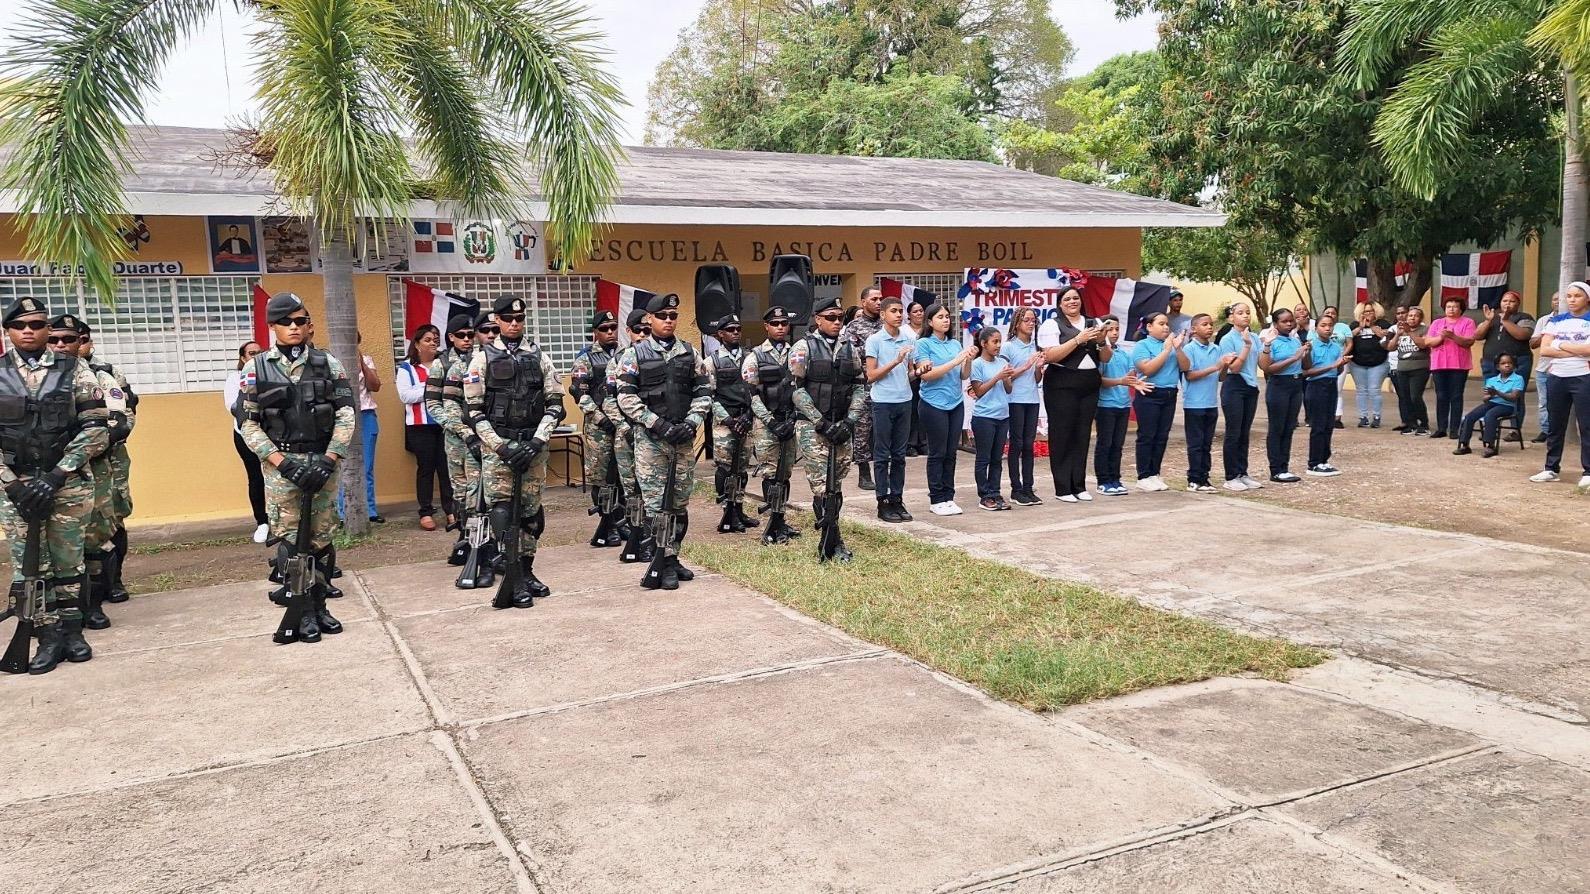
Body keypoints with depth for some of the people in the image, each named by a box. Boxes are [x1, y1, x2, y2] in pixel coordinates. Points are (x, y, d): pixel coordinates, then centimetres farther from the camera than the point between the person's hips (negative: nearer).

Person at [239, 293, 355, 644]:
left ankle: (319, 605, 20)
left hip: (322, 463, 1)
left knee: (322, 539, 7)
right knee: (290, 541, 1)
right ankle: (303, 612, 10)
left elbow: (345, 415, 1)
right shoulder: (256, 368, 2)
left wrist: (328, 460, -9)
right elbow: (249, 424, 0)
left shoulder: (328, 364, 4)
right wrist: (282, 462, -11)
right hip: (282, 465, -1)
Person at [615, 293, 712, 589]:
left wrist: (691, 423, -7)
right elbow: (626, 398, -6)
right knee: (656, 502, -4)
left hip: (684, 439, 4)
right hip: (650, 439, -4)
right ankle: (663, 563, 2)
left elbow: (704, 392, 8)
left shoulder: (690, 353, 9)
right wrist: (658, 424, -14)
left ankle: (671, 558, 20)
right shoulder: (634, 355, -1)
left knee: (681, 501, 8)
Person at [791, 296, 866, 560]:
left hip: (841, 427, 5)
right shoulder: (803, 348, -3)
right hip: (812, 427, -4)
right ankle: (833, 541, -1)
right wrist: (820, 421, -13)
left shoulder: (850, 349, 10)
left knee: (836, 485, 8)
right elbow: (796, 389, -8)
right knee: (821, 485, -9)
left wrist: (850, 421, -3)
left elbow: (860, 387, 10)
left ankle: (828, 542, 18)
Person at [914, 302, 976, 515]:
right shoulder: (924, 344, -3)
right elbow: (926, 374, -12)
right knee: (937, 453, 0)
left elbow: (963, 376, 12)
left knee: (951, 453, 7)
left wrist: (968, 360, -8)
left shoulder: (955, 344, 11)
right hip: (934, 404, -5)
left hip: (956, 403, 5)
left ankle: (948, 497, 14)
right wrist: (954, 361, -17)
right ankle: (936, 500, 6)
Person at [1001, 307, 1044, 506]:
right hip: (1015, 400, -5)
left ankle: (1027, 488, 10)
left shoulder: (1036, 347, 12)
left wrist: (1039, 367, -5)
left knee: (1029, 445, 6)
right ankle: (1016, 490, 4)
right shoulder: (1008, 346, -4)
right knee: (1016, 445, -1)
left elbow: (1038, 380, 14)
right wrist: (1025, 366, -13)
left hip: (1032, 400, 5)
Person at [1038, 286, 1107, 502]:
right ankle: (1062, 489, 3)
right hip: (1062, 387, -5)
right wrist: (1078, 339, -19)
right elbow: (1050, 356, -15)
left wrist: (1101, 341, -7)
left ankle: (1079, 486, 15)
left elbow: (1106, 358, 13)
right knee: (1062, 436, -2)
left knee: (1082, 436, 7)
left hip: (1089, 386, 5)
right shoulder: (1051, 325, -1)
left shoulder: (1093, 323, 14)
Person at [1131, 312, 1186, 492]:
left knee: (1162, 437, 8)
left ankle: (1154, 474, 15)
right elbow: (1148, 369, -18)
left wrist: (1178, 349, -9)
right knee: (1147, 436, -3)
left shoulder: (1171, 344, 12)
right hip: (1149, 396, -6)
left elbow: (1185, 367, 5)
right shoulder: (1142, 346, -4)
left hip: (1169, 395, 6)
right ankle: (1144, 477, 1)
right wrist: (1167, 350, -15)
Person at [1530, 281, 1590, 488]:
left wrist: (1560, 344, -8)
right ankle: (1551, 468, 17)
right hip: (1557, 378, 4)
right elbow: (1544, 350, -1)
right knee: (1555, 426, 10)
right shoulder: (1556, 320, 9)